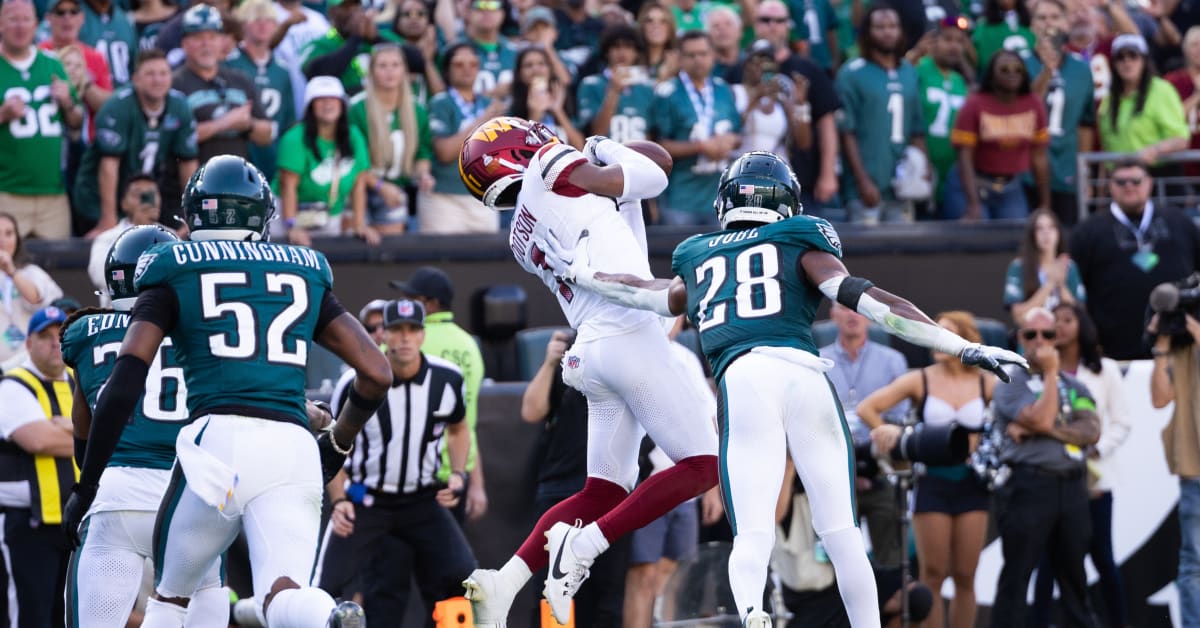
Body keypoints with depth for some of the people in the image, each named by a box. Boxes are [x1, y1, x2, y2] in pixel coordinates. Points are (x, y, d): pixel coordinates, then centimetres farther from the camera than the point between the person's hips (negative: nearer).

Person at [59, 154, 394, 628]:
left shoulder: (173, 273, 13)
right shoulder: (305, 272, 23)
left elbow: (126, 382, 1)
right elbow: (376, 373, 19)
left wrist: (85, 487, 6)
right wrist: (336, 445, 35)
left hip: (220, 442, -2)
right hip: (295, 448, 2)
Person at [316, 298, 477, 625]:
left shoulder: (447, 379, -8)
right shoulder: (355, 384, -16)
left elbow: (458, 430, 13)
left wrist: (458, 473, -4)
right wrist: (338, 500, -15)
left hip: (423, 500, 2)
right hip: (365, 500, -2)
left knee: (463, 579, -10)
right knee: (325, 588, -12)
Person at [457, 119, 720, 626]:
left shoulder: (522, 238, 19)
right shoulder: (552, 169, -1)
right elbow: (652, 179, 5)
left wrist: (624, 195, 30)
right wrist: (609, 151, 20)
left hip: (592, 352, 8)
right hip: (629, 334, -8)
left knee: (603, 491, 12)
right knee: (702, 466, -4)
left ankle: (504, 582, -1)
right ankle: (585, 546, -14)